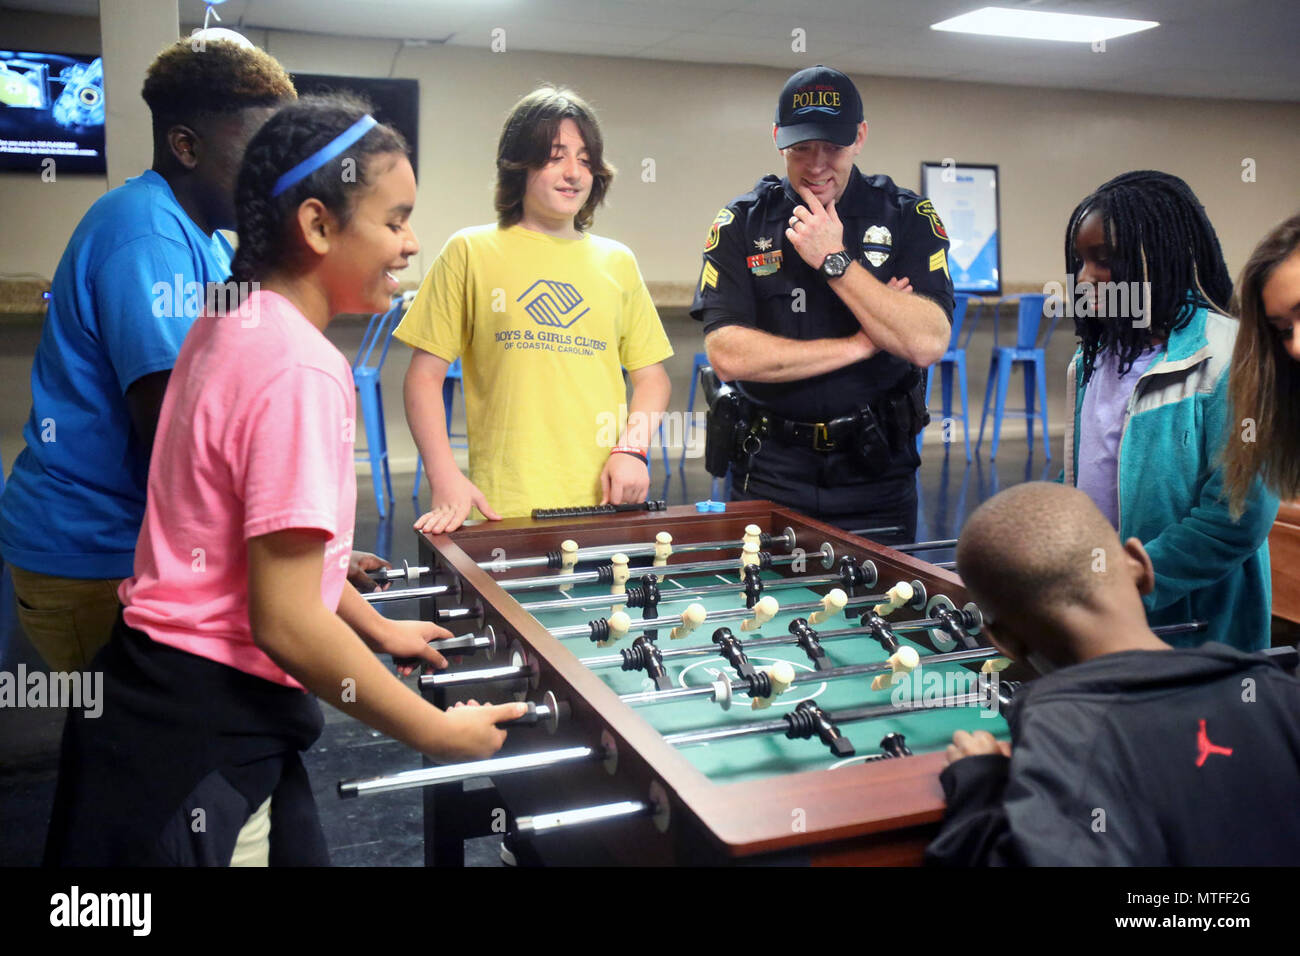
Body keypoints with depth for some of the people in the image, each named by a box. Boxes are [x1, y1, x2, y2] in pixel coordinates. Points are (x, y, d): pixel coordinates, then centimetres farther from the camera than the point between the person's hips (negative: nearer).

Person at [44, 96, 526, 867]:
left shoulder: (234, 325, 5)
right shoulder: (301, 370, -23)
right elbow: (285, 620, -24)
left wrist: (376, 630, 22)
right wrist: (438, 732, -14)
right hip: (201, 737, -9)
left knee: (298, 848, 20)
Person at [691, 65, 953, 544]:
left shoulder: (907, 217, 0)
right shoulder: (741, 222, 0)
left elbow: (928, 344, -13)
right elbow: (726, 354, -12)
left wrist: (835, 260, -15)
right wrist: (859, 345, -11)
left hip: (875, 473, 1)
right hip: (770, 473, 0)